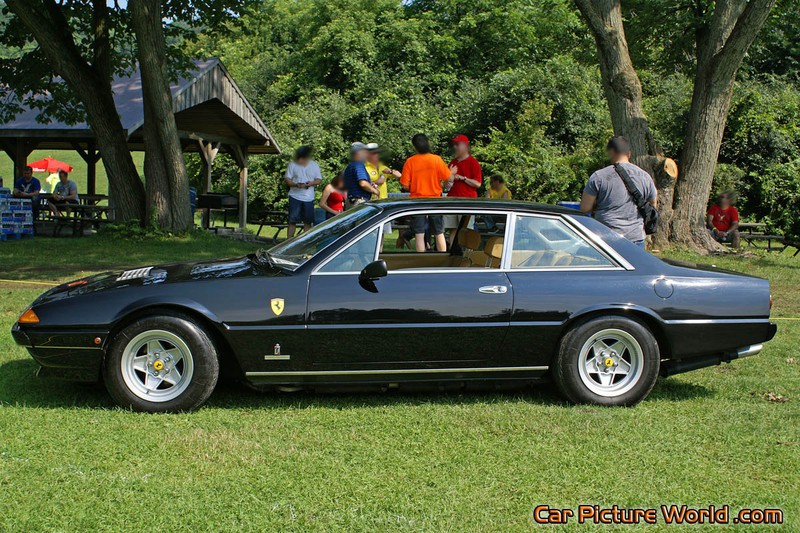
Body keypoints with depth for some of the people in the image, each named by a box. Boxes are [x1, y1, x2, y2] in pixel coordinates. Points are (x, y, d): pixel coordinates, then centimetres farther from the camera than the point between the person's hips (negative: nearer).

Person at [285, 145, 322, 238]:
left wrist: (311, 183, -13)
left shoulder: (314, 165, 8)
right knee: (292, 221, -3)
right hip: (295, 196, -2)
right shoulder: (292, 165, 1)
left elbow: (319, 180, 9)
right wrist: (296, 185, -20)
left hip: (309, 198, 2)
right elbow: (287, 180, 0)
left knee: (308, 221, 6)